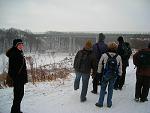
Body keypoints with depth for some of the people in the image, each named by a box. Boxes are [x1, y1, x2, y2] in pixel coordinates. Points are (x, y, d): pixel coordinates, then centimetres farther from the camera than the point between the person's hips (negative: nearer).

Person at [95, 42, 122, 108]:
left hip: (106, 75, -2)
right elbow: (120, 67, 5)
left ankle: (100, 103, 16)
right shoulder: (118, 57, -5)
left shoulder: (104, 55, -11)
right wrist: (120, 74, 17)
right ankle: (109, 103, 21)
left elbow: (100, 64, -2)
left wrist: (99, 72, 11)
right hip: (114, 76, 2)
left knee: (103, 88, 10)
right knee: (110, 88, 13)